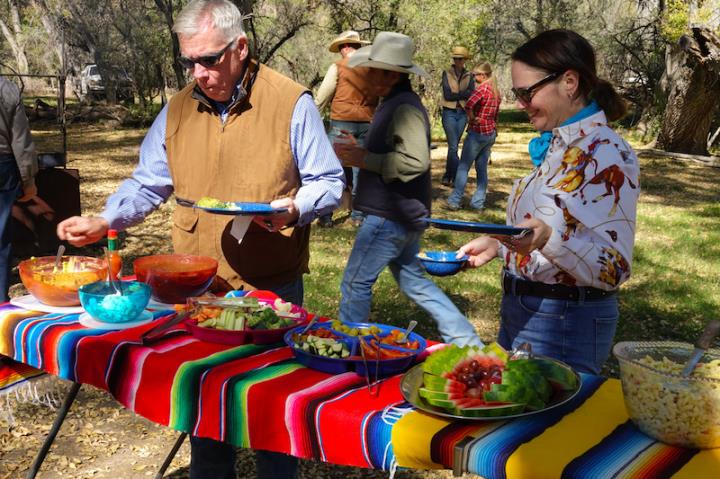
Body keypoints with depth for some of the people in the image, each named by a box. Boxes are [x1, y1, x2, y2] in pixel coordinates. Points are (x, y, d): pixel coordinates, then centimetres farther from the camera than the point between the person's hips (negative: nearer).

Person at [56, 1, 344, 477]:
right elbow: (148, 183, 12)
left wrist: (294, 209, -23)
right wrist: (105, 221, -3)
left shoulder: (292, 103, -8)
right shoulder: (178, 110, 5)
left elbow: (328, 182, -4)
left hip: (272, 290, -4)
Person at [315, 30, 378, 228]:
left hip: (342, 122, -3)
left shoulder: (338, 67, -4)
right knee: (360, 169, 10)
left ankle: (326, 215, 5)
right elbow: (379, 99, 11)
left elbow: (322, 98, 1)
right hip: (366, 123, 4)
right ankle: (358, 214, 14)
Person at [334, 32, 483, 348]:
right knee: (413, 281, 19)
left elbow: (415, 161, -32)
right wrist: (358, 153, 8)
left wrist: (364, 159, -23)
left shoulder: (404, 107, -20)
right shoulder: (395, 103, 13)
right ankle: (466, 341, 23)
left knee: (355, 282, 2)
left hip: (391, 216, -11)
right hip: (401, 214, 11)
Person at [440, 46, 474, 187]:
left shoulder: (469, 76, 9)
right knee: (453, 147, -10)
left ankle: (448, 176, 20)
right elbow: (447, 95, -9)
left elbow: (471, 94, -4)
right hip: (449, 113, -3)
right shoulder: (446, 73, 0)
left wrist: (455, 94, -13)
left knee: (453, 147, 10)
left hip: (462, 114, 3)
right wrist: (463, 94, -7)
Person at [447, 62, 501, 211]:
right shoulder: (496, 91, 11)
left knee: (463, 167, 0)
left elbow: (468, 105, -31)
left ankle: (454, 201, 3)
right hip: (491, 133, 8)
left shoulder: (483, 88, -15)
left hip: (477, 132, -8)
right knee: (482, 168, 11)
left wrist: (472, 118, -15)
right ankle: (478, 203, 12)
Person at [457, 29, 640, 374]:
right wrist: (498, 245, 4)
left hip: (564, 321, -9)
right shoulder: (557, 145, 7)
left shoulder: (608, 155, -19)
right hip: (519, 309, 9)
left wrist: (550, 237, -38)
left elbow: (614, 268, -23)